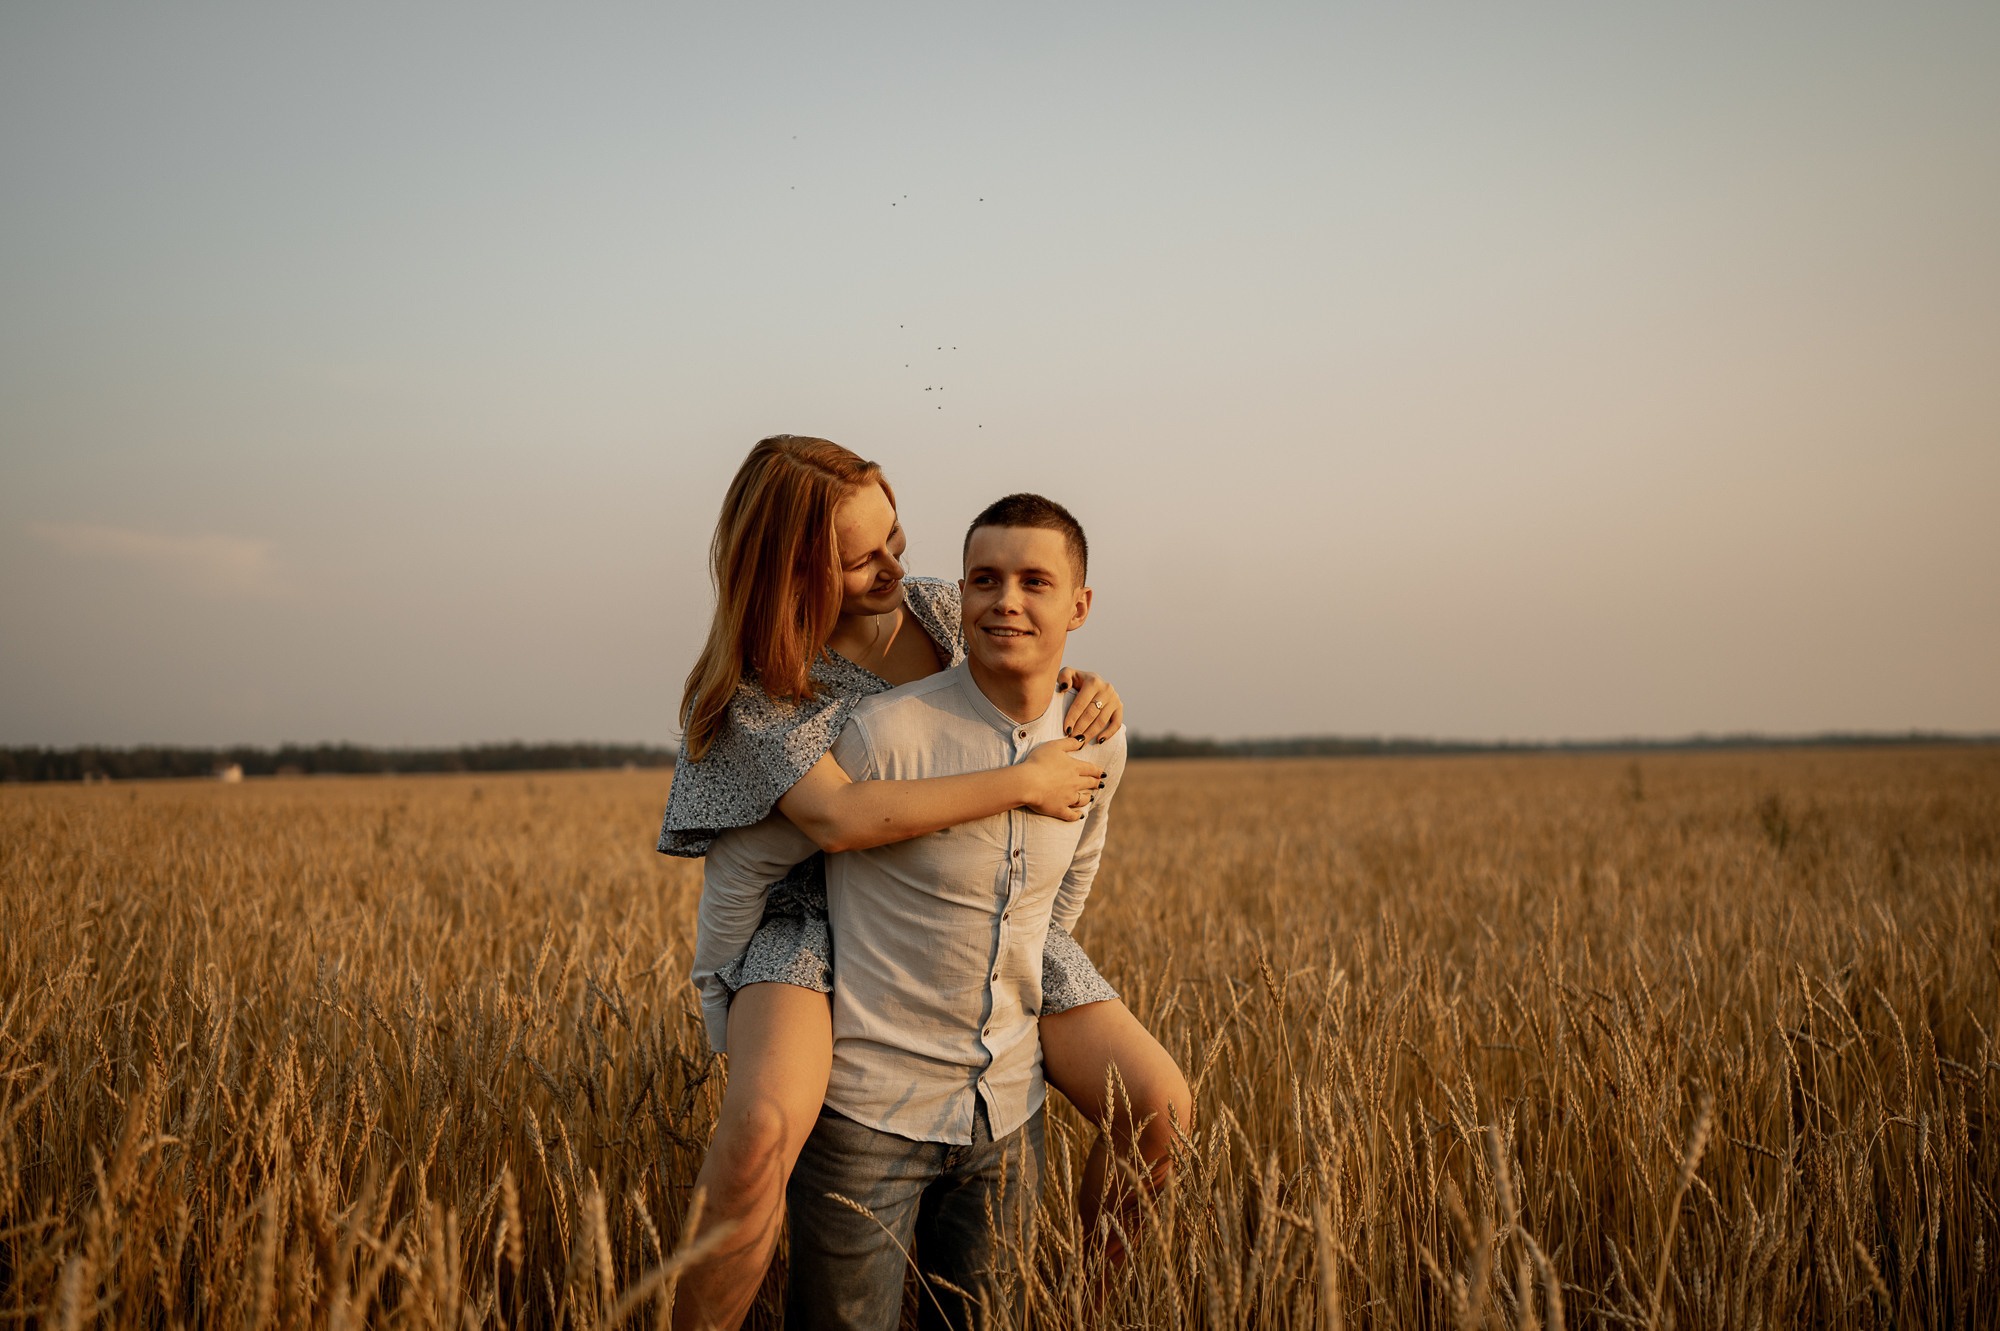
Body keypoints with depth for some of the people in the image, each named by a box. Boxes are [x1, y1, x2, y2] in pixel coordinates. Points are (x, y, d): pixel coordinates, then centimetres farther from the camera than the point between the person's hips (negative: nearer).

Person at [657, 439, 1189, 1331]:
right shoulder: (750, 688, -13)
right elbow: (839, 817, -28)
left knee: (1160, 1110, -7)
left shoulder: (939, 610, 2)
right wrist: (1021, 783, -24)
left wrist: (1083, 690, -4)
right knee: (761, 1130, -36)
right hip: (816, 930, -5)